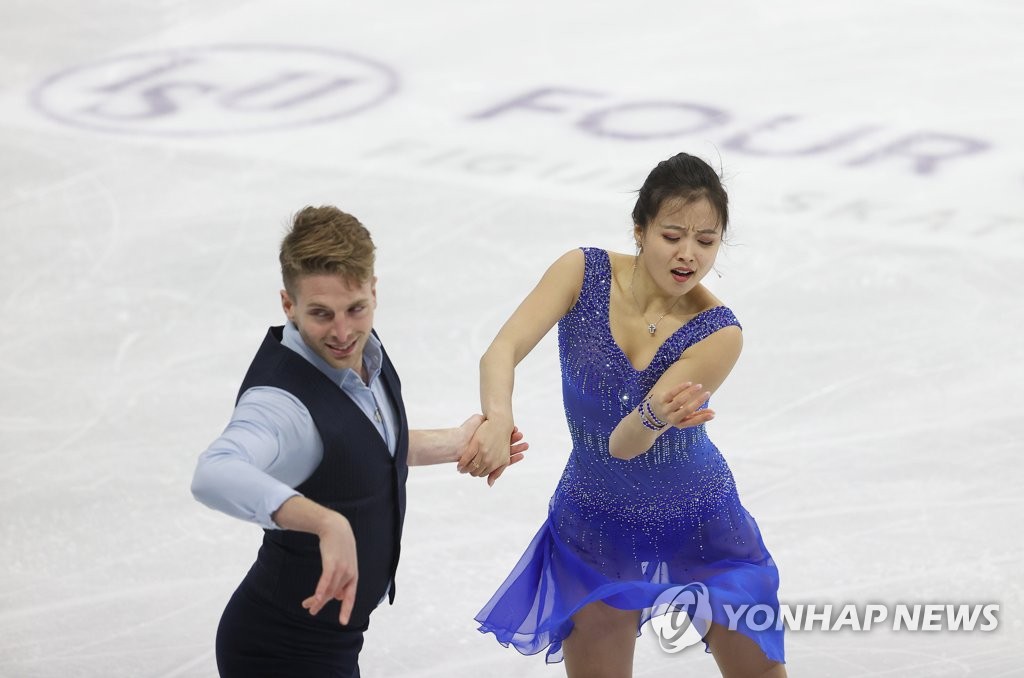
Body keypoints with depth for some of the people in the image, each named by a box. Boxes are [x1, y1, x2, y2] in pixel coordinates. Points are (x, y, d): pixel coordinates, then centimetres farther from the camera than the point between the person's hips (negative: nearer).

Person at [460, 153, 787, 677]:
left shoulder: (718, 334, -23)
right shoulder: (583, 273, -16)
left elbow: (625, 444, -28)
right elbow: (502, 351, -28)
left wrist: (655, 415, -51)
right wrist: (498, 419, -49)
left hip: (700, 526, -1)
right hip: (596, 528, 1)